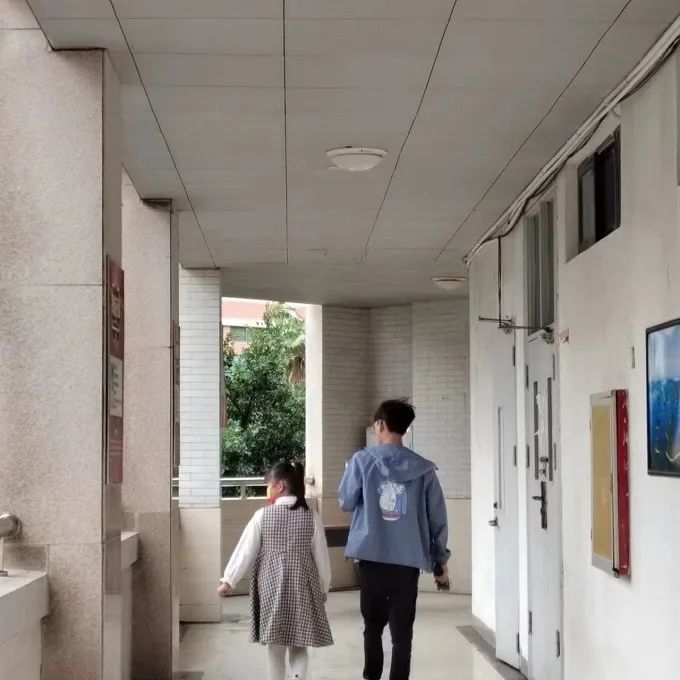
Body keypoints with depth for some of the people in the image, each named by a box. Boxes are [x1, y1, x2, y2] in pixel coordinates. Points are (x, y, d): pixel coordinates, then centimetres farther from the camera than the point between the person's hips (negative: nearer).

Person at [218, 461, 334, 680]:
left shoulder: (262, 516, -5)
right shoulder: (311, 517, -2)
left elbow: (245, 551, -1)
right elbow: (321, 556, 2)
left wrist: (228, 580, 8)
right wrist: (324, 588, 14)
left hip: (271, 587, 0)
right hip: (302, 587, 1)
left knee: (276, 645, 9)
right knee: (299, 644, 7)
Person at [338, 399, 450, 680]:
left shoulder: (362, 460, -4)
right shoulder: (423, 469, 1)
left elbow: (346, 502, 3)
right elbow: (437, 518, 4)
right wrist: (440, 561, 12)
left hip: (372, 557, 0)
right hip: (408, 560, 0)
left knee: (373, 625, 16)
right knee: (402, 631, 6)